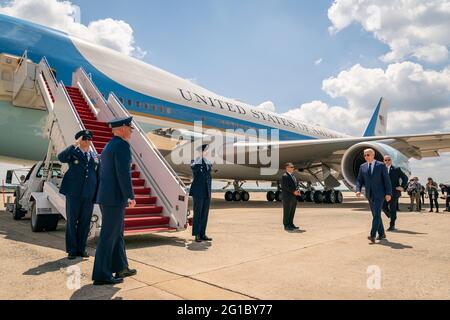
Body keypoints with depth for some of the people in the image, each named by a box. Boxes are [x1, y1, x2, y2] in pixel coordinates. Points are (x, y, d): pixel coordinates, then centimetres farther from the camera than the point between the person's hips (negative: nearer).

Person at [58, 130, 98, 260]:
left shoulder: (95, 156, 12)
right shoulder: (73, 153, 2)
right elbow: (61, 158, -21)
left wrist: (97, 194, 8)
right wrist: (74, 145, -24)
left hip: (89, 194, 3)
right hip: (74, 193, -3)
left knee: (85, 222, 8)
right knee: (72, 221, 5)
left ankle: (81, 249, 20)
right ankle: (71, 250, 15)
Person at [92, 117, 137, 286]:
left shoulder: (108, 146, 17)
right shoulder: (122, 146, -14)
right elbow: (124, 174, -22)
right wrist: (131, 196, -15)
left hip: (106, 197, 10)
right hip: (115, 198, -10)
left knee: (118, 233, 18)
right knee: (109, 236, -1)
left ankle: (121, 268, 28)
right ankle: (101, 275, 9)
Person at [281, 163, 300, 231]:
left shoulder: (293, 175, 18)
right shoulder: (285, 176, -9)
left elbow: (296, 184, 19)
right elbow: (285, 186, -17)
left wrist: (297, 191, 0)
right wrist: (293, 191, -18)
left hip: (294, 196, 8)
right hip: (287, 197, -8)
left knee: (292, 211, 11)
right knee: (287, 211, -2)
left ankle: (291, 224, 19)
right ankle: (286, 226, 4)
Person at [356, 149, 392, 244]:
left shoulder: (381, 165, -4)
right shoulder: (362, 167, 7)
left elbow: (387, 180, -5)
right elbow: (359, 180, 6)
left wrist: (388, 193, -11)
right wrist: (358, 190, -11)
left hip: (379, 194, -5)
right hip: (369, 195, 5)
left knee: (377, 214, -13)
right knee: (376, 215, 12)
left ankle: (372, 235, -17)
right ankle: (381, 234, 25)